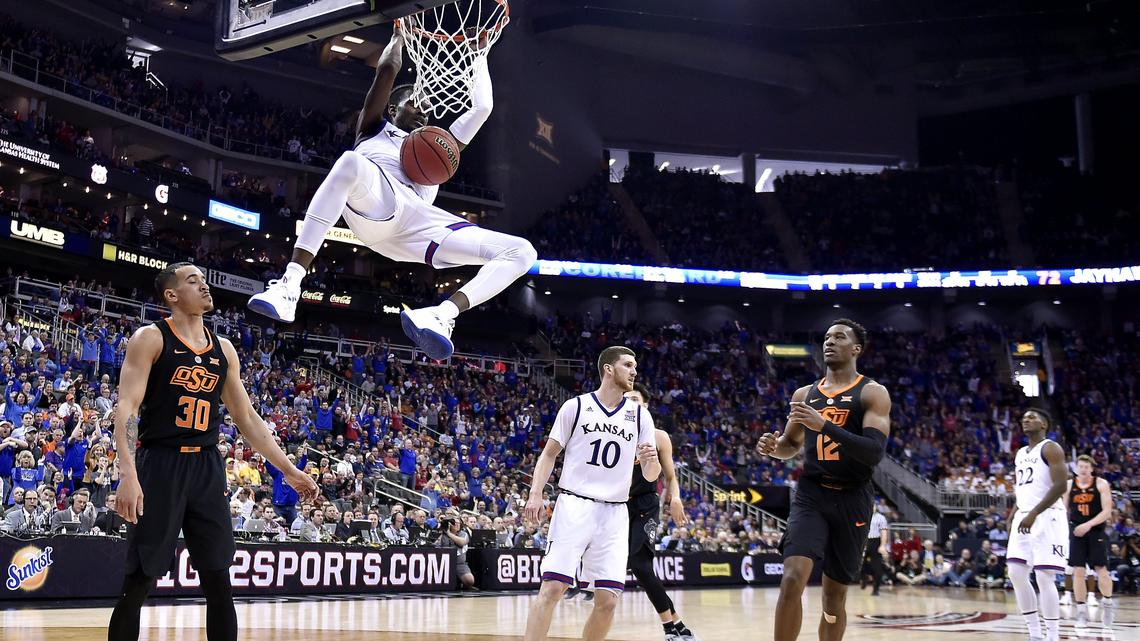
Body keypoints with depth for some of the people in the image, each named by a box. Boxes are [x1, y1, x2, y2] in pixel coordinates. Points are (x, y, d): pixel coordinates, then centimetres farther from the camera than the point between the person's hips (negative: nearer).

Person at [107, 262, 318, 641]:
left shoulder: (224, 350, 13)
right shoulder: (151, 338, -3)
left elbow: (247, 418, 17)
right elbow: (127, 407, -12)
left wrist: (290, 471, 14)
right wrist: (128, 475, -26)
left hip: (207, 468, 5)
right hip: (160, 465, -5)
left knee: (219, 581, 4)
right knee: (139, 581, -1)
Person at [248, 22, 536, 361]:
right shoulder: (374, 129, 33)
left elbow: (482, 107, 36)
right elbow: (387, 68, 20)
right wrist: (399, 35, 36)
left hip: (419, 222, 4)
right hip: (373, 205, -4)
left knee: (522, 251, -11)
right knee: (351, 163, -41)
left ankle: (441, 315, -35)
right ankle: (289, 285, -44)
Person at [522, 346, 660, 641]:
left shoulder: (640, 415, 10)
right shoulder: (576, 406, 3)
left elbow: (650, 476, 9)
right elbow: (549, 453, 7)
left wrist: (652, 461, -14)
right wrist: (535, 493, -7)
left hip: (614, 514, 3)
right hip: (574, 506, -3)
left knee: (607, 600, -3)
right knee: (552, 587, -12)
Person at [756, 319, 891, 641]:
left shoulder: (873, 393, -3)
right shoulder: (804, 394, 10)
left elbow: (874, 452, -16)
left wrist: (825, 425, -26)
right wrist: (774, 446, -1)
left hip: (852, 500, -2)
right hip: (811, 496, 2)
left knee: (834, 594, 8)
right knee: (792, 580, -18)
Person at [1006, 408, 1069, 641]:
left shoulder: (1050, 448, -6)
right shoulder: (1020, 454, 19)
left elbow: (1061, 485, -17)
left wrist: (1033, 514, -23)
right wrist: (1014, 514, 14)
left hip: (1047, 518, -8)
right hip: (1024, 518, 8)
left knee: (1044, 577, -11)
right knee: (1016, 574, 2)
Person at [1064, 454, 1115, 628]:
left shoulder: (1101, 484, -4)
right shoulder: (1069, 485, 4)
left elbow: (1107, 511, -10)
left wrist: (1089, 524, -21)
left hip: (1096, 532, -2)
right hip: (1076, 532, 2)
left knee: (1101, 570, -3)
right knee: (1078, 572, -2)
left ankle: (1107, 602, 24)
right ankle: (1082, 611, 6)